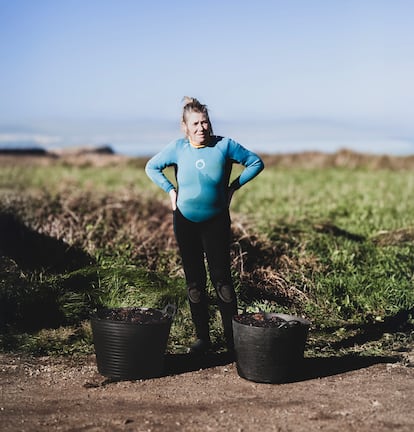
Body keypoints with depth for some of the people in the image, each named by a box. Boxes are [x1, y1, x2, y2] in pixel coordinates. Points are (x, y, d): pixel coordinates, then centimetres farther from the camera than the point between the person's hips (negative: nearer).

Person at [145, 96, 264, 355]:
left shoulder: (225, 146, -8)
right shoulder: (178, 148, -3)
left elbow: (256, 162, 3)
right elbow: (152, 167, 14)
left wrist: (234, 186, -2)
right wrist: (170, 190, 2)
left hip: (216, 223, -2)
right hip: (185, 223, 2)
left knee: (221, 278, -6)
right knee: (194, 281, 6)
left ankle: (233, 337, 3)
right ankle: (202, 338, 15)